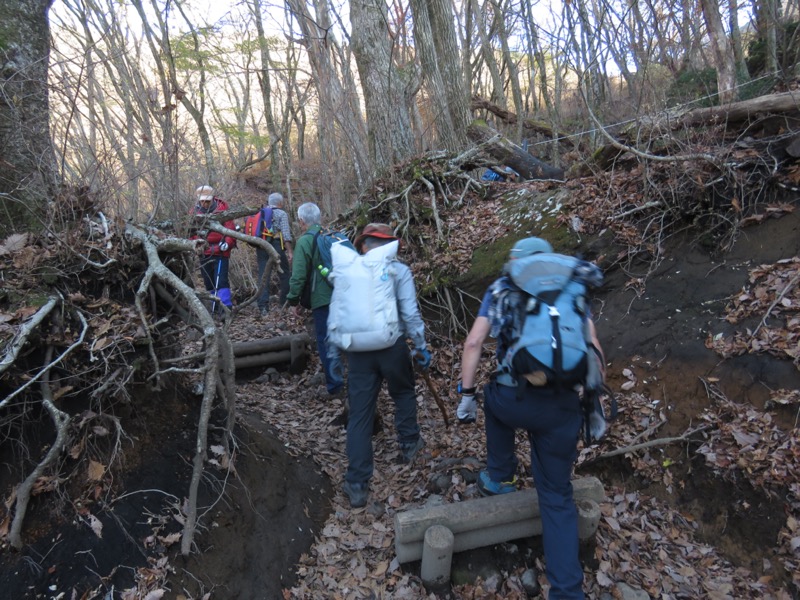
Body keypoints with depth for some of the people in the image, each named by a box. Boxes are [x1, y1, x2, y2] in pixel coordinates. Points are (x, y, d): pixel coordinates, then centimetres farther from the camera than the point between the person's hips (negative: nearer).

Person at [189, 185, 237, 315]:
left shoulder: (221, 210, -8)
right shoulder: (195, 212, 6)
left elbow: (230, 229, -12)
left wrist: (227, 242, -24)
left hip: (220, 252, -6)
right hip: (204, 253, 6)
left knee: (221, 281, -14)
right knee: (209, 282, 13)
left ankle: (226, 308, -13)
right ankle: (215, 308, 26)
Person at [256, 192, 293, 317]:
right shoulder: (281, 214, -1)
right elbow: (286, 234, -12)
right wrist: (289, 251, -12)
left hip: (261, 247, 5)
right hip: (276, 247, -5)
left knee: (263, 277, 4)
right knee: (285, 275, 9)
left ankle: (263, 307, -1)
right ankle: (284, 303, 14)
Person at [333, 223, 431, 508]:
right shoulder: (399, 270, -4)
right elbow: (410, 313, -10)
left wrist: (334, 354, 15)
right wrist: (421, 346, 1)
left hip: (358, 349, 2)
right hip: (393, 346, -1)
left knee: (359, 413, 6)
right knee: (404, 394, 28)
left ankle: (357, 485, 10)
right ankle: (409, 445, 42)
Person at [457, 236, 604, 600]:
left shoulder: (500, 289, 12)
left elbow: (473, 343, 4)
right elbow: (593, 351, 10)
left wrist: (466, 395, 9)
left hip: (512, 402, -1)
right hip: (562, 407, 2)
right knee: (557, 496, 18)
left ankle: (500, 478, 42)